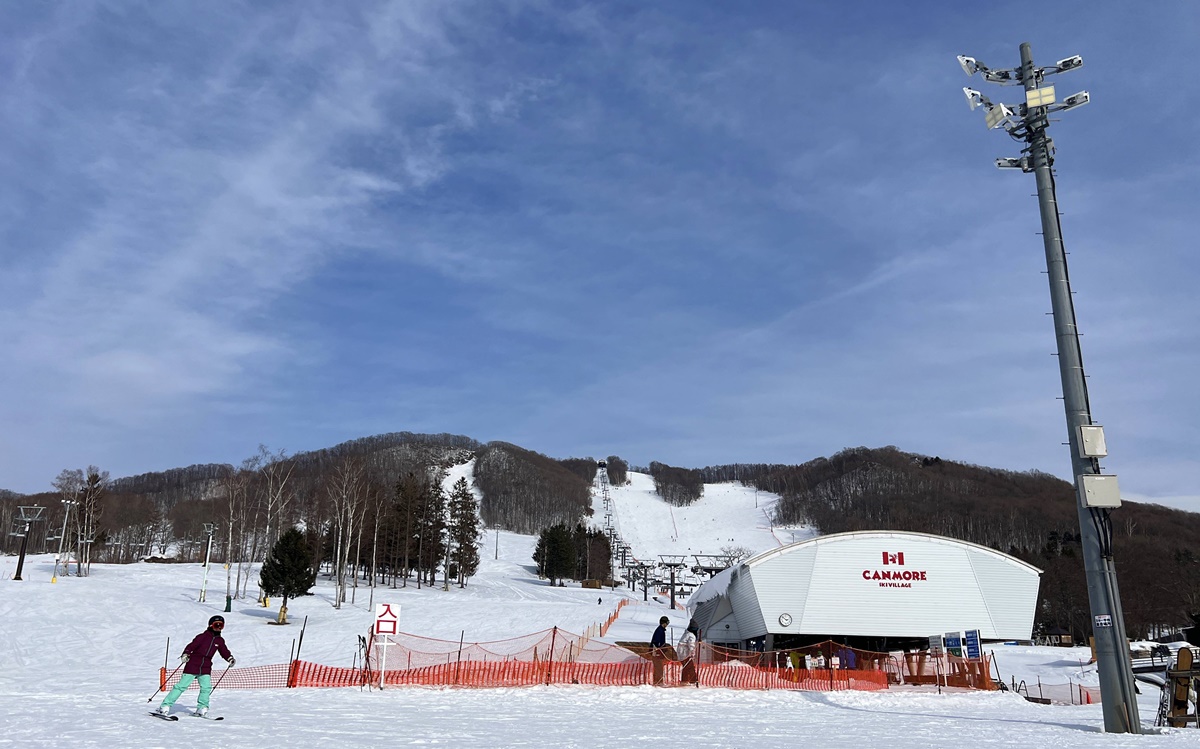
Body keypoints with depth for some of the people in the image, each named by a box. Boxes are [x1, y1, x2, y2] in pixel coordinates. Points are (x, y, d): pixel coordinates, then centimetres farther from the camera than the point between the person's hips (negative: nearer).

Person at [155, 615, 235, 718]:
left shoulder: (220, 640, 11)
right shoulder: (203, 636, -5)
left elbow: (224, 651, 20)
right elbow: (192, 645, -14)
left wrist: (230, 658, 4)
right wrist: (186, 654, -30)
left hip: (205, 669, 4)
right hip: (193, 665, -4)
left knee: (206, 688, -11)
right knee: (182, 685, -6)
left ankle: (202, 708, 4)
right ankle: (165, 706, 2)